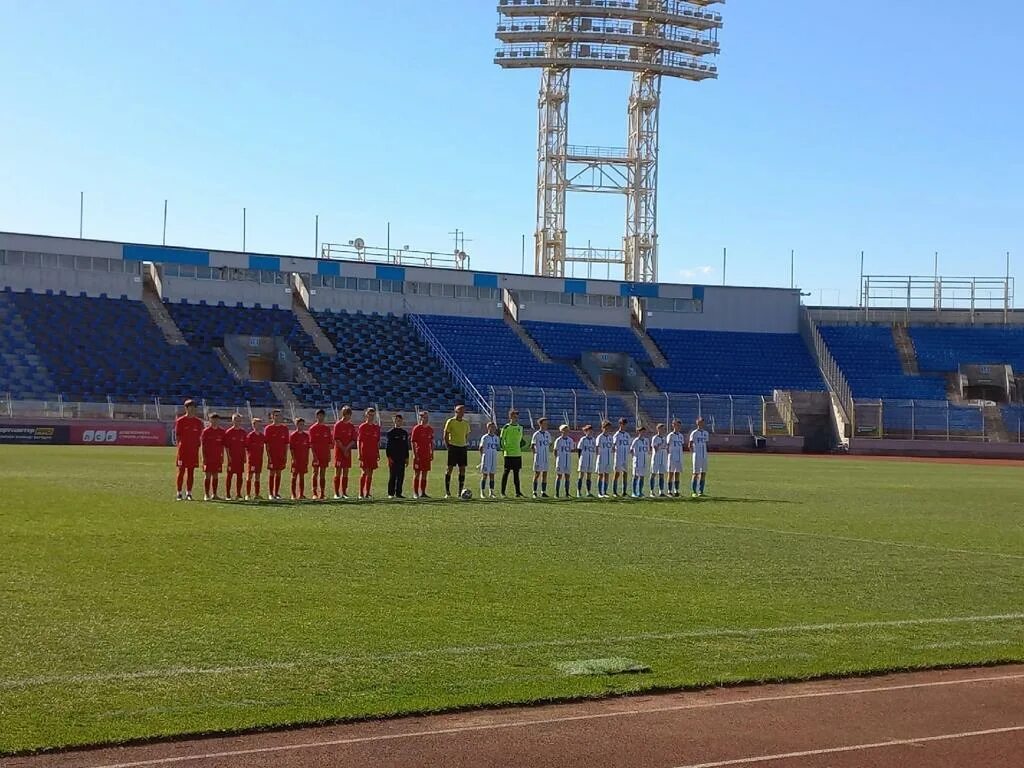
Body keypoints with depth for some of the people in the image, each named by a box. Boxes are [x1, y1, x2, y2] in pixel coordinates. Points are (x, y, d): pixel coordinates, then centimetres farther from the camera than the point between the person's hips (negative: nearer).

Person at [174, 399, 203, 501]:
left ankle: (189, 493, 10)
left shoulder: (198, 422, 9)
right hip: (183, 450, -3)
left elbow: (199, 436, 13)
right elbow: (177, 435, 0)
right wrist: (180, 446, -6)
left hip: (194, 451, 3)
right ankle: (179, 493, 3)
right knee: (181, 471, -1)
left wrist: (197, 446, 4)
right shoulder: (180, 421, -1)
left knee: (191, 472, 5)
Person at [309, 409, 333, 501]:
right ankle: (315, 492, 1)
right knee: (315, 474, -2)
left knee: (323, 475, 6)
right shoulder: (313, 428, -2)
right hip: (316, 455, -4)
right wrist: (314, 455, -14)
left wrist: (329, 454, 6)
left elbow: (329, 443, 12)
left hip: (325, 455, 4)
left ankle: (322, 493, 8)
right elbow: (311, 444, -6)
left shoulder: (327, 428, 10)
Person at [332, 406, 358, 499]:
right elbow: (336, 440, -10)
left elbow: (353, 440, 6)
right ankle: (336, 493, -1)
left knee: (346, 473, 5)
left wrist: (347, 448, -9)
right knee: (338, 472, -3)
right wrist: (343, 449, -12)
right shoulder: (338, 425, -5)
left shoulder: (352, 426, 10)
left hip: (348, 452, 5)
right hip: (339, 450, -5)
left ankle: (344, 492, 8)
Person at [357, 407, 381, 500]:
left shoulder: (377, 427, 11)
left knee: (370, 473, 5)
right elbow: (358, 441, -4)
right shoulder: (362, 427, -3)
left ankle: (368, 493, 9)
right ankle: (361, 493, -3)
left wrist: (378, 453, 12)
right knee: (365, 472, -8)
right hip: (364, 453, -5)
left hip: (373, 454, 5)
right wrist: (359, 453, -11)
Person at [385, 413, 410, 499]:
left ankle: (398, 493, 9)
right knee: (392, 476, -2)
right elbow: (387, 446, -5)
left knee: (401, 476, 4)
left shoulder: (404, 433, 14)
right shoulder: (390, 432, -2)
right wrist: (389, 457, -12)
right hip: (393, 458, -5)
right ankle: (391, 493, 2)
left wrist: (407, 457, 12)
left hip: (402, 458, 5)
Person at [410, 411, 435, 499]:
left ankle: (423, 493, 12)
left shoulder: (430, 429, 10)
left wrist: (432, 453, 10)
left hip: (427, 455, 6)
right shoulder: (416, 428, -6)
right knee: (417, 473, -2)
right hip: (418, 454, -6)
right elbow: (413, 442, -8)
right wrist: (414, 454, -13)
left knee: (425, 474, 8)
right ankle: (415, 493, 2)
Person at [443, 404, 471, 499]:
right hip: (453, 446, -5)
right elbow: (445, 436, -2)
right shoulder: (450, 422, -3)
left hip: (463, 447, 5)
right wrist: (448, 447, -8)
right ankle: (447, 492, 0)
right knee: (450, 468, -4)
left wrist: (466, 445, 9)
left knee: (462, 469, 2)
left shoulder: (466, 423, 12)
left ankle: (460, 492, 7)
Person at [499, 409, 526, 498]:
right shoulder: (506, 427, -5)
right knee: (506, 471, -3)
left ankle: (518, 492, 6)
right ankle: (503, 492, 2)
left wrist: (521, 445, 12)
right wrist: (503, 449, -10)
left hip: (518, 454, 6)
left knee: (516, 472, 6)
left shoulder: (520, 427, 14)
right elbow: (502, 439, -5)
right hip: (509, 454, -6)